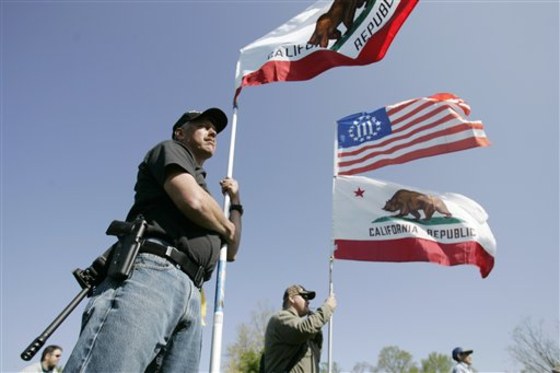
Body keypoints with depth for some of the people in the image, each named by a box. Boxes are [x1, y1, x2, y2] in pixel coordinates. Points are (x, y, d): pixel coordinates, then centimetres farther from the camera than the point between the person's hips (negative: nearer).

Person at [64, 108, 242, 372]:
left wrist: (235, 201, 33)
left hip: (189, 293, 7)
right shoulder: (171, 150, 19)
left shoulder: (200, 184, 39)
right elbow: (194, 201, -3)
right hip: (151, 272, -7)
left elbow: (231, 252, 40)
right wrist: (227, 228, 16)